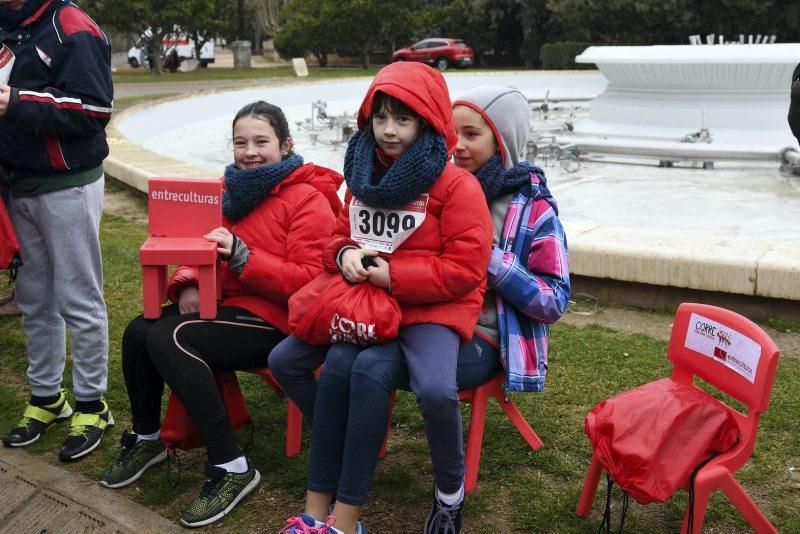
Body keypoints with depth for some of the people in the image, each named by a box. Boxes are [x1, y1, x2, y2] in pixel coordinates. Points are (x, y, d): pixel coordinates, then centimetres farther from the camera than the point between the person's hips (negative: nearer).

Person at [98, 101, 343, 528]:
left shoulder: (308, 200, -10)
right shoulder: (232, 190, 11)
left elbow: (308, 280, -18)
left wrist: (240, 254, -25)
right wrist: (188, 284, -8)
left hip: (273, 319, -7)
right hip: (222, 301, 7)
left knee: (168, 340, -26)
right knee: (138, 331, -12)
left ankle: (232, 467, -17)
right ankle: (146, 437, 14)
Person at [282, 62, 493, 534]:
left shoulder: (455, 185, -9)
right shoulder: (365, 178, 11)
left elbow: (465, 269, -14)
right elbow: (342, 236, 20)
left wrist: (393, 276, -17)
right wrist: (346, 255, -5)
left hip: (433, 307, -4)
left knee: (435, 390, -33)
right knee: (338, 364, -25)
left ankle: (451, 490, -3)